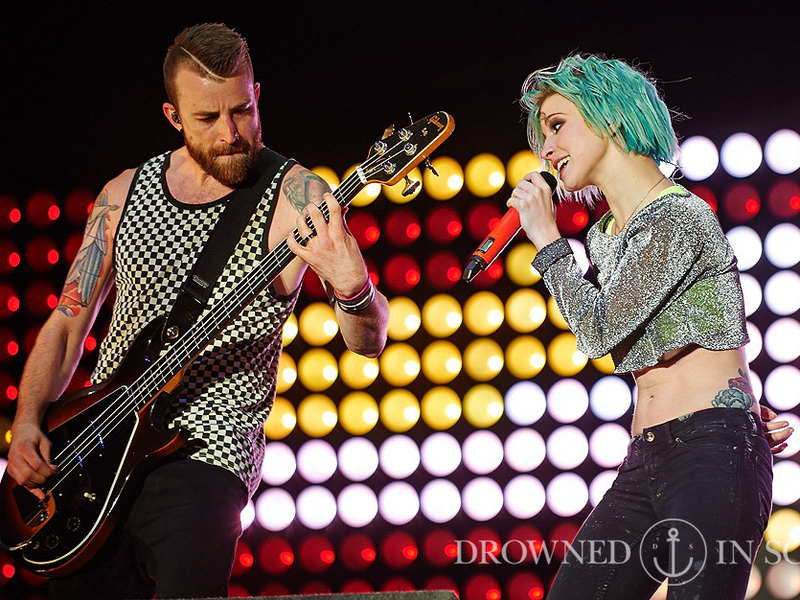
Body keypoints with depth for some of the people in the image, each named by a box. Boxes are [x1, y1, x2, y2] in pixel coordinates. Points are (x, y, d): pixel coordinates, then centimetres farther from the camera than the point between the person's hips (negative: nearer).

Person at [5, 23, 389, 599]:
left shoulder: (296, 197, -6)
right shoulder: (124, 194, 8)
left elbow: (368, 341, -14)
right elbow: (68, 322, 15)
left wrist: (353, 288, -36)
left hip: (206, 452, -4)